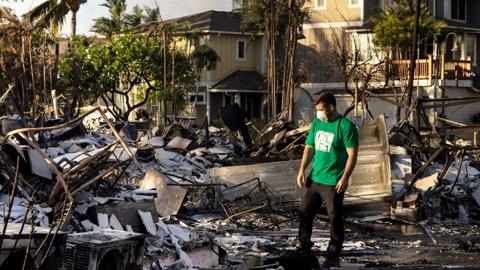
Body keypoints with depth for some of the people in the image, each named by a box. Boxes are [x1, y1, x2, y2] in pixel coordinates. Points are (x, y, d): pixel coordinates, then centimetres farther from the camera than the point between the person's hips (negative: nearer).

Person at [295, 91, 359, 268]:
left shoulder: (345, 126, -12)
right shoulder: (316, 123, 8)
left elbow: (352, 154, -13)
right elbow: (309, 148, 14)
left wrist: (345, 178, -19)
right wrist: (302, 170, 4)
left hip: (333, 182, -7)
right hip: (314, 178, 7)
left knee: (335, 218, 1)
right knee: (305, 212, 13)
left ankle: (333, 257, 9)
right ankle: (303, 245, 31)